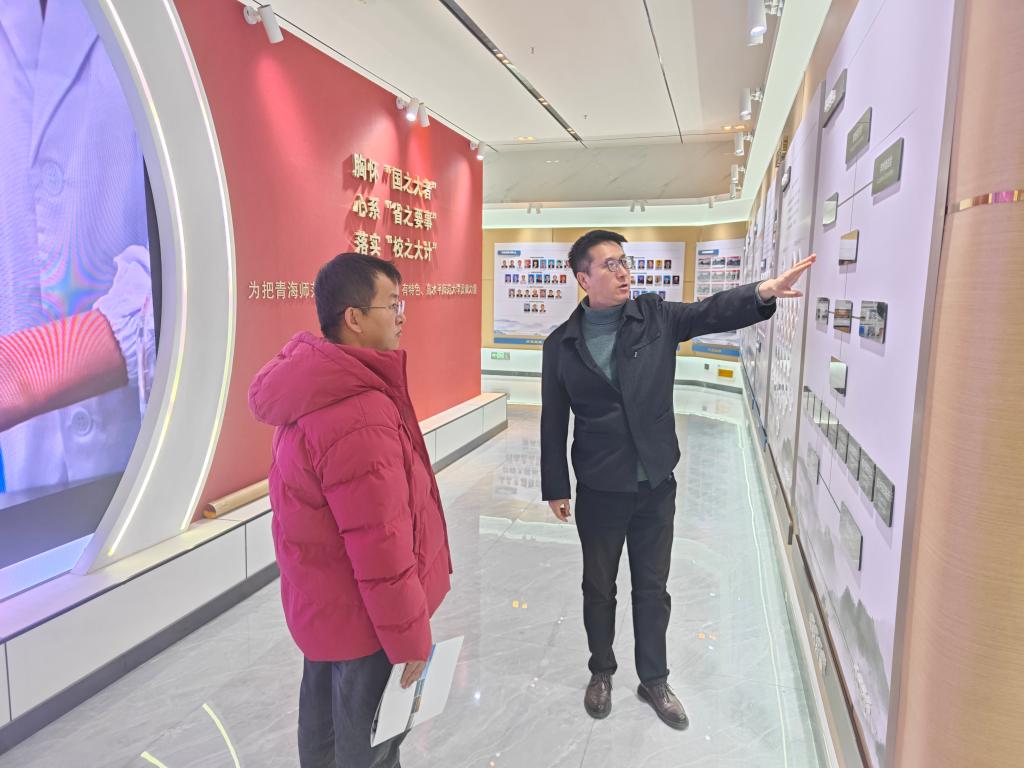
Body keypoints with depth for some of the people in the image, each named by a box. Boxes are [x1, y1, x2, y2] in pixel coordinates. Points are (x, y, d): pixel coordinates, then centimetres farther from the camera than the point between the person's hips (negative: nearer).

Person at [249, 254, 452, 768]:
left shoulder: (315, 389, -1)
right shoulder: (357, 417, -33)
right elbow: (380, 548, -28)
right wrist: (409, 636, -16)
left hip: (324, 598, 9)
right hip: (360, 612, -9)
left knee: (325, 721, 27)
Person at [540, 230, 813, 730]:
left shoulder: (656, 317, -3)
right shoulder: (561, 344, -6)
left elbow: (712, 312, -18)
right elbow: (553, 423, -2)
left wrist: (763, 291, -37)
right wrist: (555, 489, 0)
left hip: (656, 486, 1)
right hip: (599, 491, -1)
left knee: (652, 589, 16)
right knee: (599, 588, 16)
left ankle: (654, 680, 37)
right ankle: (602, 672, 40)